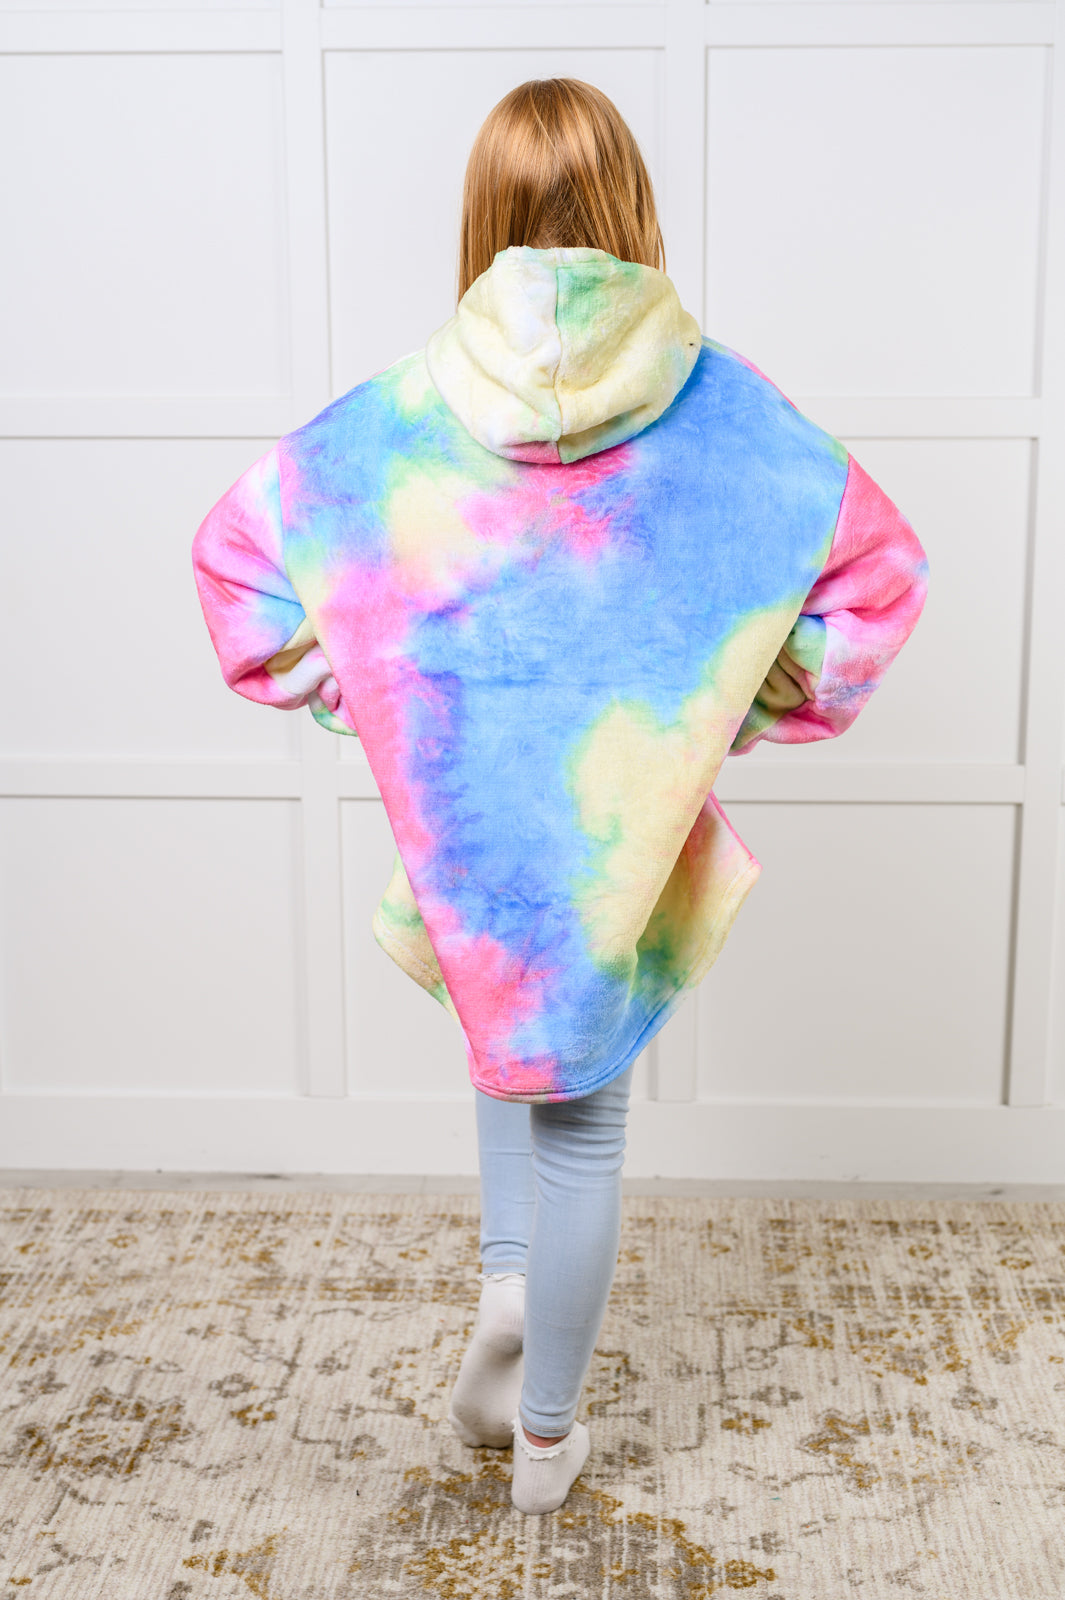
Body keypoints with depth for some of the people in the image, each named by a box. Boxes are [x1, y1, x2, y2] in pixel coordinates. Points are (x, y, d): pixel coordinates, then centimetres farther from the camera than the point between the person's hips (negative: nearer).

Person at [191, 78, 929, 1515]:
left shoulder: (411, 403, -9)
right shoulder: (712, 397, -11)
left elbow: (236, 543, -5)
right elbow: (882, 563, -10)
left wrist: (353, 693, 2)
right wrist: (756, 709, -2)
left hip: (469, 802, 1)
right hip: (634, 808, -1)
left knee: (505, 1024, 32)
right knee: (584, 1111, 12)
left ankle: (506, 1277, 18)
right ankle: (546, 1437, 28)